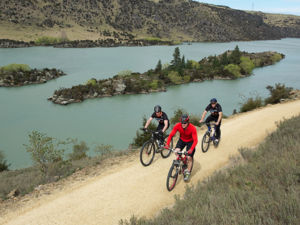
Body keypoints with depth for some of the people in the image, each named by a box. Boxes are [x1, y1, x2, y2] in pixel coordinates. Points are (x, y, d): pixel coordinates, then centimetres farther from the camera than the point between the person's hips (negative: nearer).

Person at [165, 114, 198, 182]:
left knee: (189, 158, -8)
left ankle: (188, 173, 12)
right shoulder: (177, 125, -26)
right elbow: (171, 135, -21)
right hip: (182, 140, 3)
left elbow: (195, 140, -32)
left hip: (190, 142, -2)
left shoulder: (192, 128, -32)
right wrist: (167, 144, -35)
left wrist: (191, 149, -47)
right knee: (176, 151, -21)